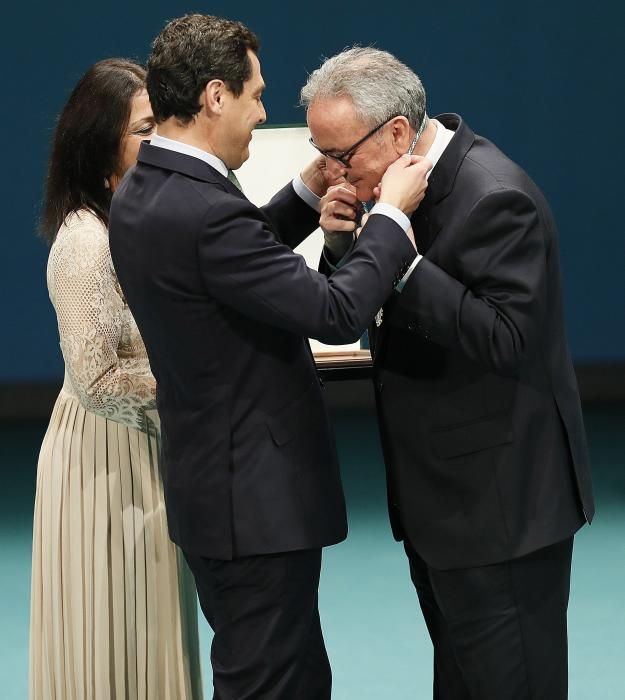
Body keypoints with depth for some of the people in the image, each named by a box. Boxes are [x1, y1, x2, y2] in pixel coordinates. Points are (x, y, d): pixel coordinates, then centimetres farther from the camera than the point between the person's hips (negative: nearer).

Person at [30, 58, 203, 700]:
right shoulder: (85, 240, -19)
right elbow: (97, 381, -23)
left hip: (146, 452, 8)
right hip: (108, 460, -8)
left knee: (146, 638, 15)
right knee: (114, 640, 1)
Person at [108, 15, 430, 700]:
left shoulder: (139, 194, 5)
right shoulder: (205, 212, -26)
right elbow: (337, 313, -22)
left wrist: (307, 191, 14)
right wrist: (392, 211, -10)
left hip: (210, 482, 10)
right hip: (258, 495, -10)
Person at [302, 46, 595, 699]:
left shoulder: (494, 198, -23)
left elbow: (507, 338, -29)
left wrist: (402, 259, -29)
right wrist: (343, 245, -11)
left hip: (500, 499, -9)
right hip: (439, 495, 9)